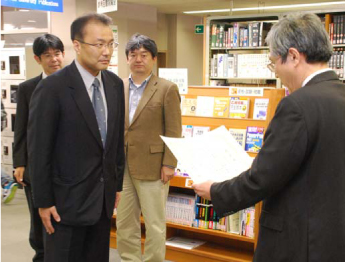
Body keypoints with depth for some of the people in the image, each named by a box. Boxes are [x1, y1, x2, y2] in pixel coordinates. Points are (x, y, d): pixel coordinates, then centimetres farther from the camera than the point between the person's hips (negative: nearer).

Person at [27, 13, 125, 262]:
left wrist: (117, 184, 12)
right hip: (68, 198, -5)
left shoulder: (115, 84, 3)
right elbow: (39, 150, -13)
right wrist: (44, 202, -11)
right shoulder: (52, 88, -16)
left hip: (104, 196, 6)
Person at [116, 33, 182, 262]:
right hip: (122, 167, 5)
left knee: (155, 226, 5)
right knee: (124, 223, 14)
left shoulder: (167, 89, -5)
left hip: (151, 168, -4)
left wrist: (169, 164, -11)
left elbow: (174, 131, -7)